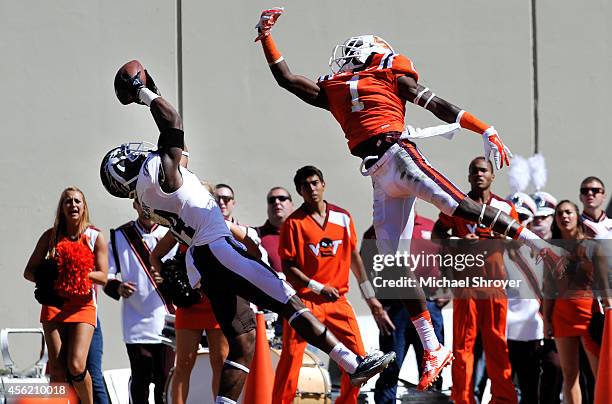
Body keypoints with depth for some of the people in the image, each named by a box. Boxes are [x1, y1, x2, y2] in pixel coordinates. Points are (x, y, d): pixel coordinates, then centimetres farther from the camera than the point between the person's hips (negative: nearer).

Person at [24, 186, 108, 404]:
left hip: (82, 306, -2)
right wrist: (47, 277, -10)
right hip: (54, 303, 2)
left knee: (76, 366, -15)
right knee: (57, 370, -4)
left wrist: (78, 272, -18)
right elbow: (29, 271, 9)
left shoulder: (96, 237, 3)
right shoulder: (51, 236, 7)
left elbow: (102, 276, -3)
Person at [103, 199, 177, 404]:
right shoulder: (120, 236, 8)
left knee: (165, 378, 0)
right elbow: (107, 275, 8)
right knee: (140, 379, -3)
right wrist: (117, 287, -13)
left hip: (166, 321, 0)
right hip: (136, 323, 0)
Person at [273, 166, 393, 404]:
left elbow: (354, 258, 16)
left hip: (338, 299, 4)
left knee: (358, 356, 0)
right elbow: (287, 267, -7)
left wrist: (370, 297, 15)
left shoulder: (343, 217, 8)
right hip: (304, 300, -4)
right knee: (291, 357, -13)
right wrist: (319, 288, -17)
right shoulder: (294, 223, -5)